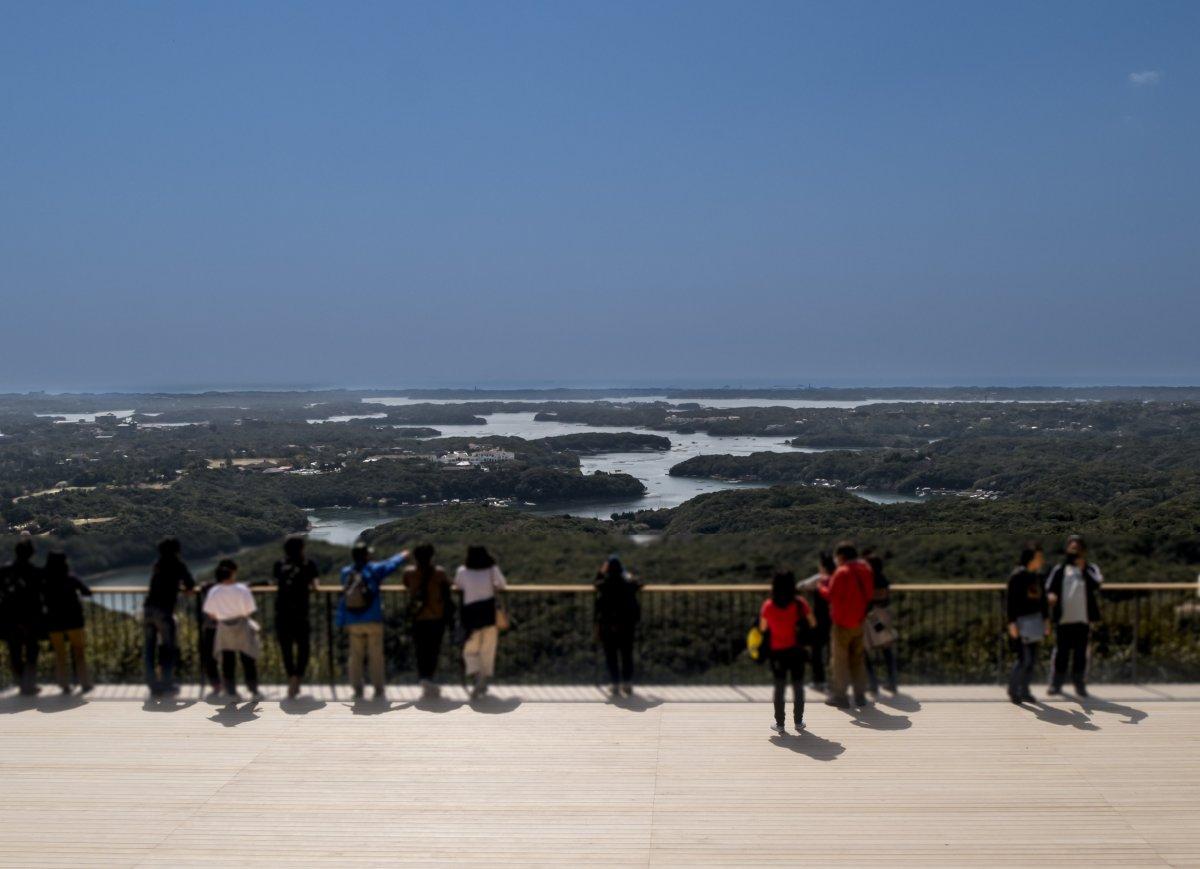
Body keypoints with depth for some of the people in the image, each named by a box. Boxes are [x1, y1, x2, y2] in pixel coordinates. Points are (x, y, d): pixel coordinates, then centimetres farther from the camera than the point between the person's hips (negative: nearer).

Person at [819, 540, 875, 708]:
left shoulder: (842, 572, -18)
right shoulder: (865, 569, 5)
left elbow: (831, 595, -17)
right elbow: (869, 593, 12)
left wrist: (821, 587, 1)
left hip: (842, 623, -7)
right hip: (859, 622, 7)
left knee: (840, 659, 3)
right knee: (857, 658, 14)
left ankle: (839, 695, 7)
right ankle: (860, 695, 16)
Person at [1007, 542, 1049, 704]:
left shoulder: (1038, 575, 7)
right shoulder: (1017, 575, -15)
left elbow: (1042, 598, 15)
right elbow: (1011, 600, -16)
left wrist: (1045, 620, 14)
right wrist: (1011, 623, -18)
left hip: (1035, 620, 8)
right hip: (1021, 621, -7)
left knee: (1033, 658, 10)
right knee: (1023, 659, -8)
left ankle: (1024, 691, 22)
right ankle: (1012, 689, 11)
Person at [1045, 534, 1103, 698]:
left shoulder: (1090, 569, 7)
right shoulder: (1059, 569, 7)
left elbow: (1097, 583, -12)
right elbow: (1049, 586, 5)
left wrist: (1083, 568, -17)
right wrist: (1050, 595, -16)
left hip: (1083, 618, 0)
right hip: (1063, 618, 0)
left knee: (1081, 653, 5)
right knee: (1061, 652, 3)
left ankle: (1080, 684, 13)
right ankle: (1056, 684, 9)